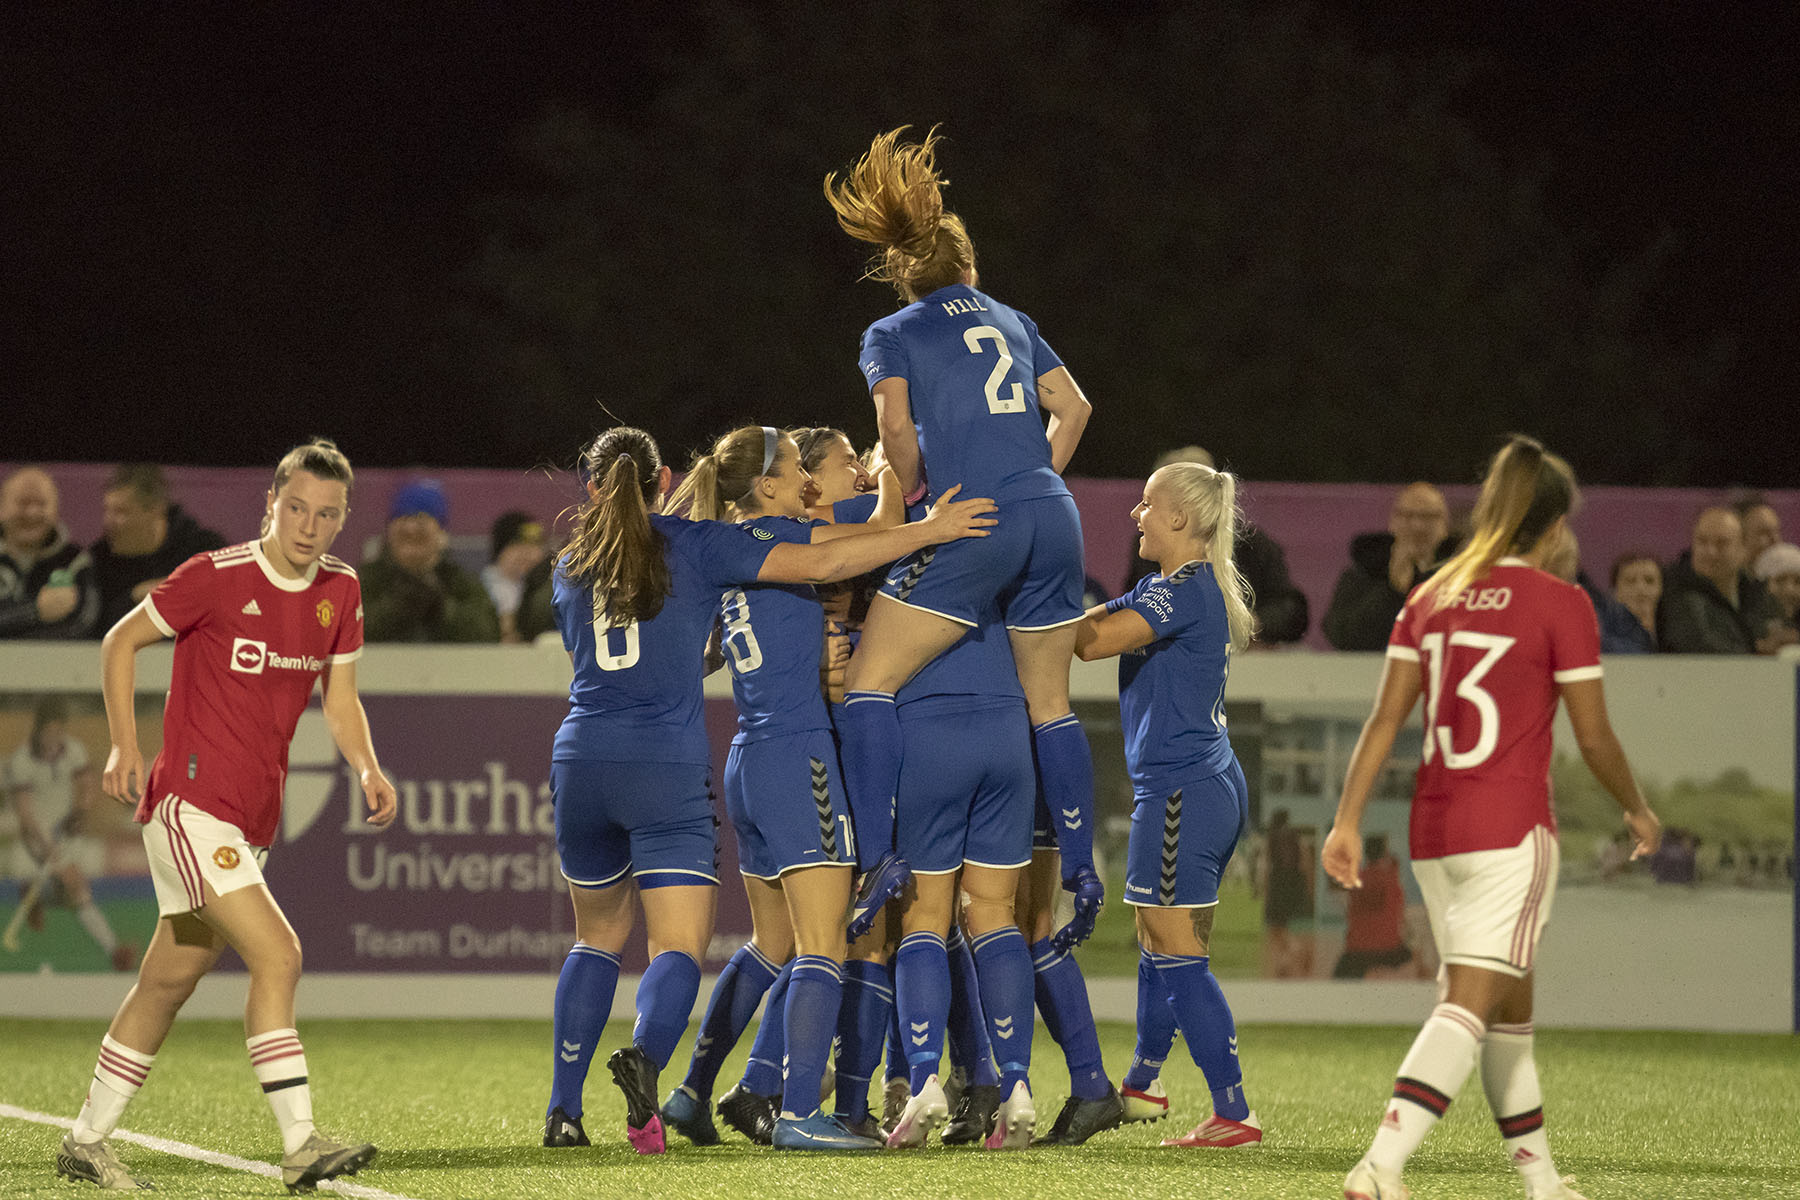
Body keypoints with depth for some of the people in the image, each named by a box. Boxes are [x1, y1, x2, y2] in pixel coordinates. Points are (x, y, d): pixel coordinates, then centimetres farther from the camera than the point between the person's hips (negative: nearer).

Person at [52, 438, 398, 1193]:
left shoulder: (340, 592, 7)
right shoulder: (216, 578, -12)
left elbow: (340, 700, 15)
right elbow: (121, 641, -2)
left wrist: (367, 770, -4)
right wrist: (125, 746, -10)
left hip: (252, 817, 7)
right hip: (191, 801, -7)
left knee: (169, 981, 13)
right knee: (276, 954, -20)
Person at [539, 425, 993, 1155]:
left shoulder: (571, 568, 14)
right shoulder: (695, 546, 1)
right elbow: (824, 563, -6)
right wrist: (929, 529, 0)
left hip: (582, 762, 4)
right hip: (667, 767, -4)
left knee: (598, 938, 21)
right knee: (679, 946, -6)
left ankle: (563, 1109, 16)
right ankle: (645, 1055, -37)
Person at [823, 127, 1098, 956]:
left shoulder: (893, 336, 7)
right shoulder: (1009, 321, 20)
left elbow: (897, 429, -8)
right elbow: (1073, 410, 17)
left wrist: (915, 490, 8)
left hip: (972, 528, -5)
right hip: (1051, 519, 5)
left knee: (869, 680, -2)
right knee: (1049, 702, 13)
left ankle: (880, 856, -14)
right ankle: (1080, 870, 12)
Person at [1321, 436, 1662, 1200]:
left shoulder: (1431, 598, 10)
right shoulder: (1560, 604, -6)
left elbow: (1384, 719, 5)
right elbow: (1593, 736, -3)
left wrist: (1348, 820, 4)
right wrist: (1638, 812, 13)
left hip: (1435, 833, 7)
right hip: (1511, 829, -7)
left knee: (1510, 1003, 18)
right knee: (1471, 1004, -11)